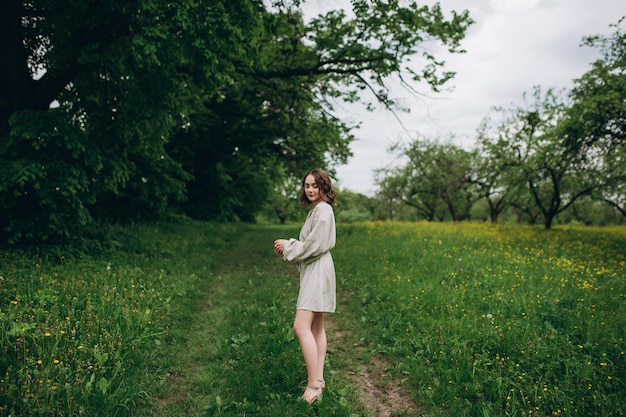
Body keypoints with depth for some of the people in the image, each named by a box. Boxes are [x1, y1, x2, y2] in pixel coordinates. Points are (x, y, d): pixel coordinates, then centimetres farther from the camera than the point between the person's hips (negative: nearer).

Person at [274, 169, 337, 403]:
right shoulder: (316, 210, 17)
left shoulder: (323, 210, -13)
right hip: (312, 271, 11)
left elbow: (314, 246, -19)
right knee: (316, 327, 12)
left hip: (317, 271, -11)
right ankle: (318, 379, 19)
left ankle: (313, 385, -10)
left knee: (301, 327, -15)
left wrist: (287, 245, -9)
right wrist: (288, 246, 4)